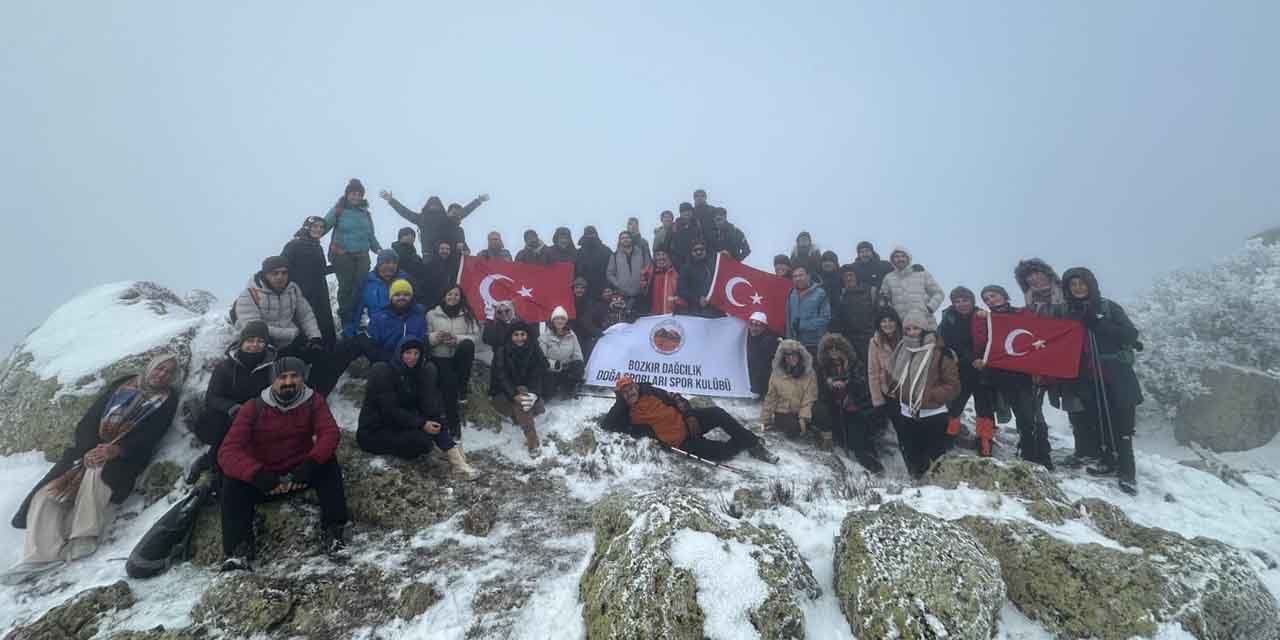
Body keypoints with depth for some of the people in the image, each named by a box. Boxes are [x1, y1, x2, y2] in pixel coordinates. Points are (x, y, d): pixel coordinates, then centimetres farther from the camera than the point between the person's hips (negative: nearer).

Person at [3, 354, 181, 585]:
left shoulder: (167, 399, 8)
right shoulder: (122, 385, 18)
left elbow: (150, 436, -5)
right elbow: (89, 420, 9)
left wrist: (115, 449, -21)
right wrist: (91, 449, -9)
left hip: (123, 457, -4)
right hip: (91, 450, 4)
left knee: (97, 475, -36)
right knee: (48, 494, -16)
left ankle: (82, 541, -33)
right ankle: (42, 556, -23)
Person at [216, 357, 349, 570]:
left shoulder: (313, 401, -9)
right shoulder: (253, 408, -12)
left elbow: (330, 433, -22)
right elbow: (228, 452, -20)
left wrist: (310, 465, -40)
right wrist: (259, 475, -38)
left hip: (300, 473, 0)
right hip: (263, 478, 0)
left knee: (328, 465, -27)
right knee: (233, 483, -28)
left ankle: (332, 531, -30)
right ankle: (238, 550, -30)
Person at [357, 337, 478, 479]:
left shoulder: (419, 371, 4)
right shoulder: (382, 372, -18)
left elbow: (427, 402, -2)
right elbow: (390, 410, -24)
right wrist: (421, 424, -29)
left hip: (401, 423, 7)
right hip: (374, 431, -7)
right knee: (422, 440, -31)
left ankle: (454, 457, -21)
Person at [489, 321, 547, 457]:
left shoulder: (534, 351, -6)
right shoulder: (501, 352, -13)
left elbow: (537, 376, -10)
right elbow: (501, 378, -22)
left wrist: (534, 394, -30)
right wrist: (515, 395, -38)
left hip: (526, 391, 3)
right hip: (502, 394, -3)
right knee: (521, 393, -34)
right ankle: (533, 442, -33)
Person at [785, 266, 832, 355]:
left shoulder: (820, 293, -4)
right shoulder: (791, 295, 11)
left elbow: (825, 318, -9)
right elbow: (788, 320, 12)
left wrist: (802, 325, -14)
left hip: (816, 345, -4)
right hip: (796, 345, 4)